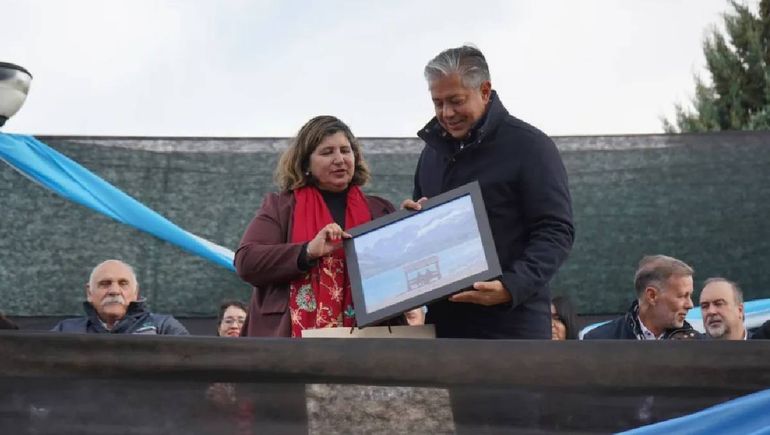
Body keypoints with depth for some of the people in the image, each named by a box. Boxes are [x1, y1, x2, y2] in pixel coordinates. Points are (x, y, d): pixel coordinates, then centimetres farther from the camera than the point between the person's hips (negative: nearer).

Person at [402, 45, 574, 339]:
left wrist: (512, 287, -26)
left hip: (510, 325, -6)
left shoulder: (529, 146, -5)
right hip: (444, 321, 6)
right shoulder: (434, 148, 16)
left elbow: (556, 232, -11)